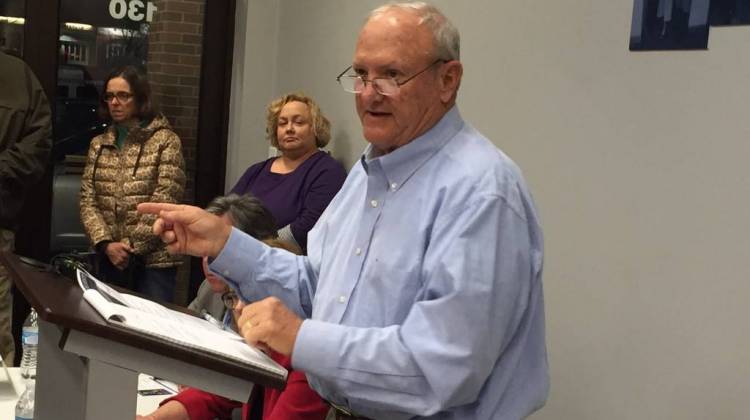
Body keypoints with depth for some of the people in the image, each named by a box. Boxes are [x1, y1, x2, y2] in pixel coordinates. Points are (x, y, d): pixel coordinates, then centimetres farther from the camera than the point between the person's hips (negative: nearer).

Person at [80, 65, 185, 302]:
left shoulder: (165, 141, -5)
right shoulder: (99, 144, 10)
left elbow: (164, 202, -11)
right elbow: (87, 200, 5)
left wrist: (132, 247, -12)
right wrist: (106, 243, -9)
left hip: (154, 260, -4)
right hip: (110, 259, 5)